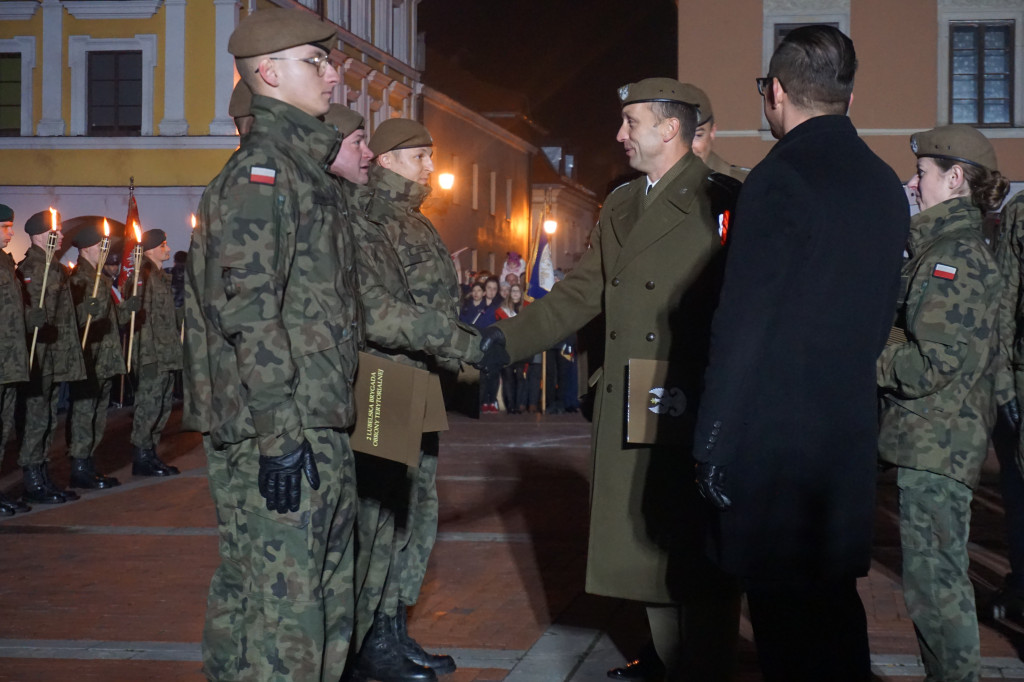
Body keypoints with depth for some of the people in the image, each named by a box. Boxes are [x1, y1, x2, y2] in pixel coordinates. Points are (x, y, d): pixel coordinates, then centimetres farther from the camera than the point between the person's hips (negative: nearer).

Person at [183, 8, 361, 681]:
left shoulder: (309, 170, 18)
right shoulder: (260, 170, -11)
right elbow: (247, 309, -20)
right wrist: (278, 434, -22)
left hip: (319, 428, 10)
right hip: (278, 432, -10)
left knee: (328, 599, 16)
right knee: (283, 605, -6)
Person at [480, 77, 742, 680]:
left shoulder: (719, 201, -7)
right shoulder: (620, 207, 18)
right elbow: (582, 292, 17)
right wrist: (507, 339, 7)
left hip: (693, 411, -7)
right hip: (628, 410, 7)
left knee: (696, 552, -1)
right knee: (647, 545, 12)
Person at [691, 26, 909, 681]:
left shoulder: (780, 178, -14)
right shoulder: (886, 185, 8)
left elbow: (742, 326, -16)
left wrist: (712, 447, -11)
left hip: (773, 438, -7)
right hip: (851, 438, 7)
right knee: (834, 604, 18)